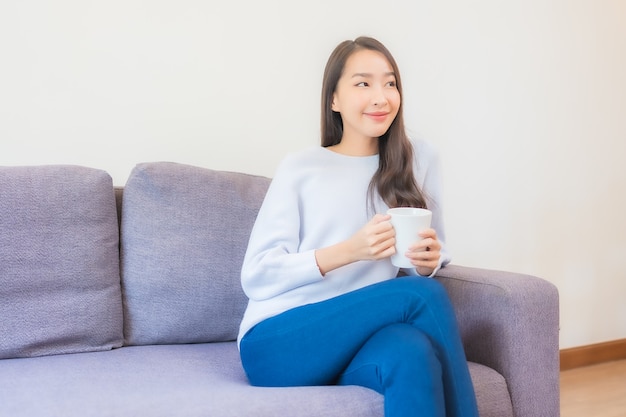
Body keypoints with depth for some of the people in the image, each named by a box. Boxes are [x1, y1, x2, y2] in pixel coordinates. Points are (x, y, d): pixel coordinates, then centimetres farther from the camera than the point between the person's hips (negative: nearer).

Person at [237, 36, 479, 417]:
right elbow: (256, 276, -4)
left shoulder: (420, 160, 10)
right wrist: (348, 251, -18)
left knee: (412, 351, -35)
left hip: (358, 339, 3)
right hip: (280, 343, -2)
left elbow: (435, 253, 17)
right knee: (423, 295, -26)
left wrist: (429, 261, -9)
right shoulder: (299, 168, 3)